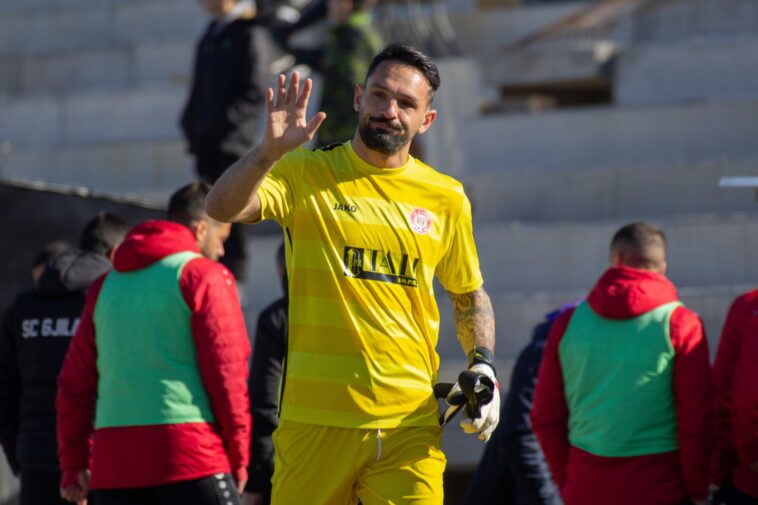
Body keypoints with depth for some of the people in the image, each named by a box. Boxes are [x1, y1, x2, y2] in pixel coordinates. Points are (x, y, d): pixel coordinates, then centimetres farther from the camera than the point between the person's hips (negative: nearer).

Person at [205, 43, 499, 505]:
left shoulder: (446, 198, 10)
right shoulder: (307, 174, 2)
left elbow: (470, 295, 22)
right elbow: (222, 208, -13)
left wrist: (483, 369, 7)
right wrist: (270, 151, -28)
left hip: (410, 426, 2)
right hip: (315, 418, -2)